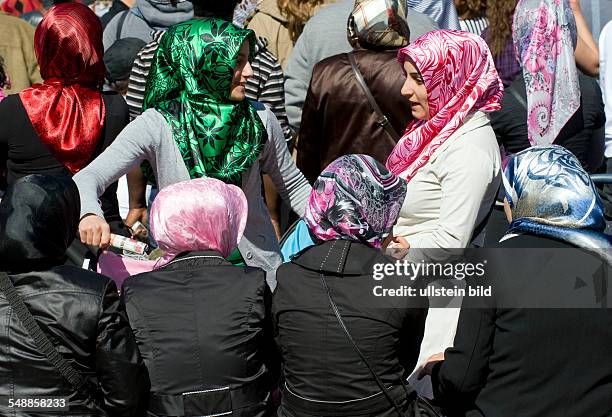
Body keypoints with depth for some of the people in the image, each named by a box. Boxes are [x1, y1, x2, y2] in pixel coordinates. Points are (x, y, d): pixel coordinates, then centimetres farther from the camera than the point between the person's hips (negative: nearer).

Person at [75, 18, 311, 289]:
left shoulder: (260, 120, -3)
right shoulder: (157, 126, -12)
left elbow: (293, 186, 11)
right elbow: (87, 178, -18)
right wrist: (89, 214, -40)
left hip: (257, 264, 2)